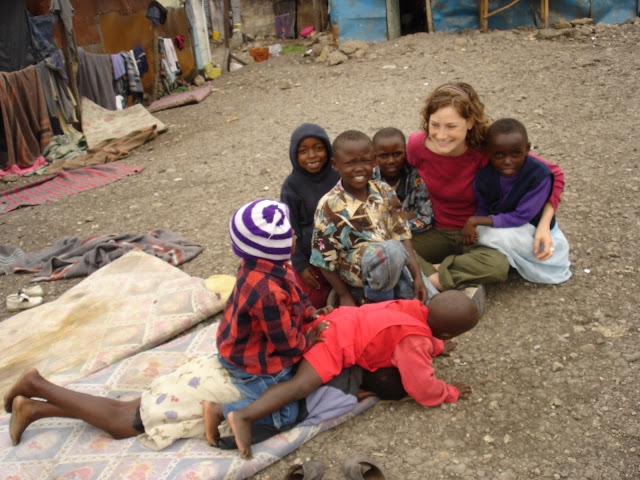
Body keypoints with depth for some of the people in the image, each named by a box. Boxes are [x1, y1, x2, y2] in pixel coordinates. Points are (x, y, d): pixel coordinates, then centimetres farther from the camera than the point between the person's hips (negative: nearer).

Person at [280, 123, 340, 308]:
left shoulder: (338, 175, -7)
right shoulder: (292, 186, -14)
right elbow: (291, 230, -8)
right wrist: (300, 265, -8)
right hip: (311, 259, -3)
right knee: (315, 306, 7)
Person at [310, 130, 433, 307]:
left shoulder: (383, 191, 1)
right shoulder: (330, 205, -12)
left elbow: (402, 234, 0)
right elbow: (325, 259, -6)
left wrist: (417, 276, -8)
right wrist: (344, 296, -5)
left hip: (394, 265, 5)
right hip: (354, 271, -5)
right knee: (392, 250, -35)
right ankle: (379, 302, -11)